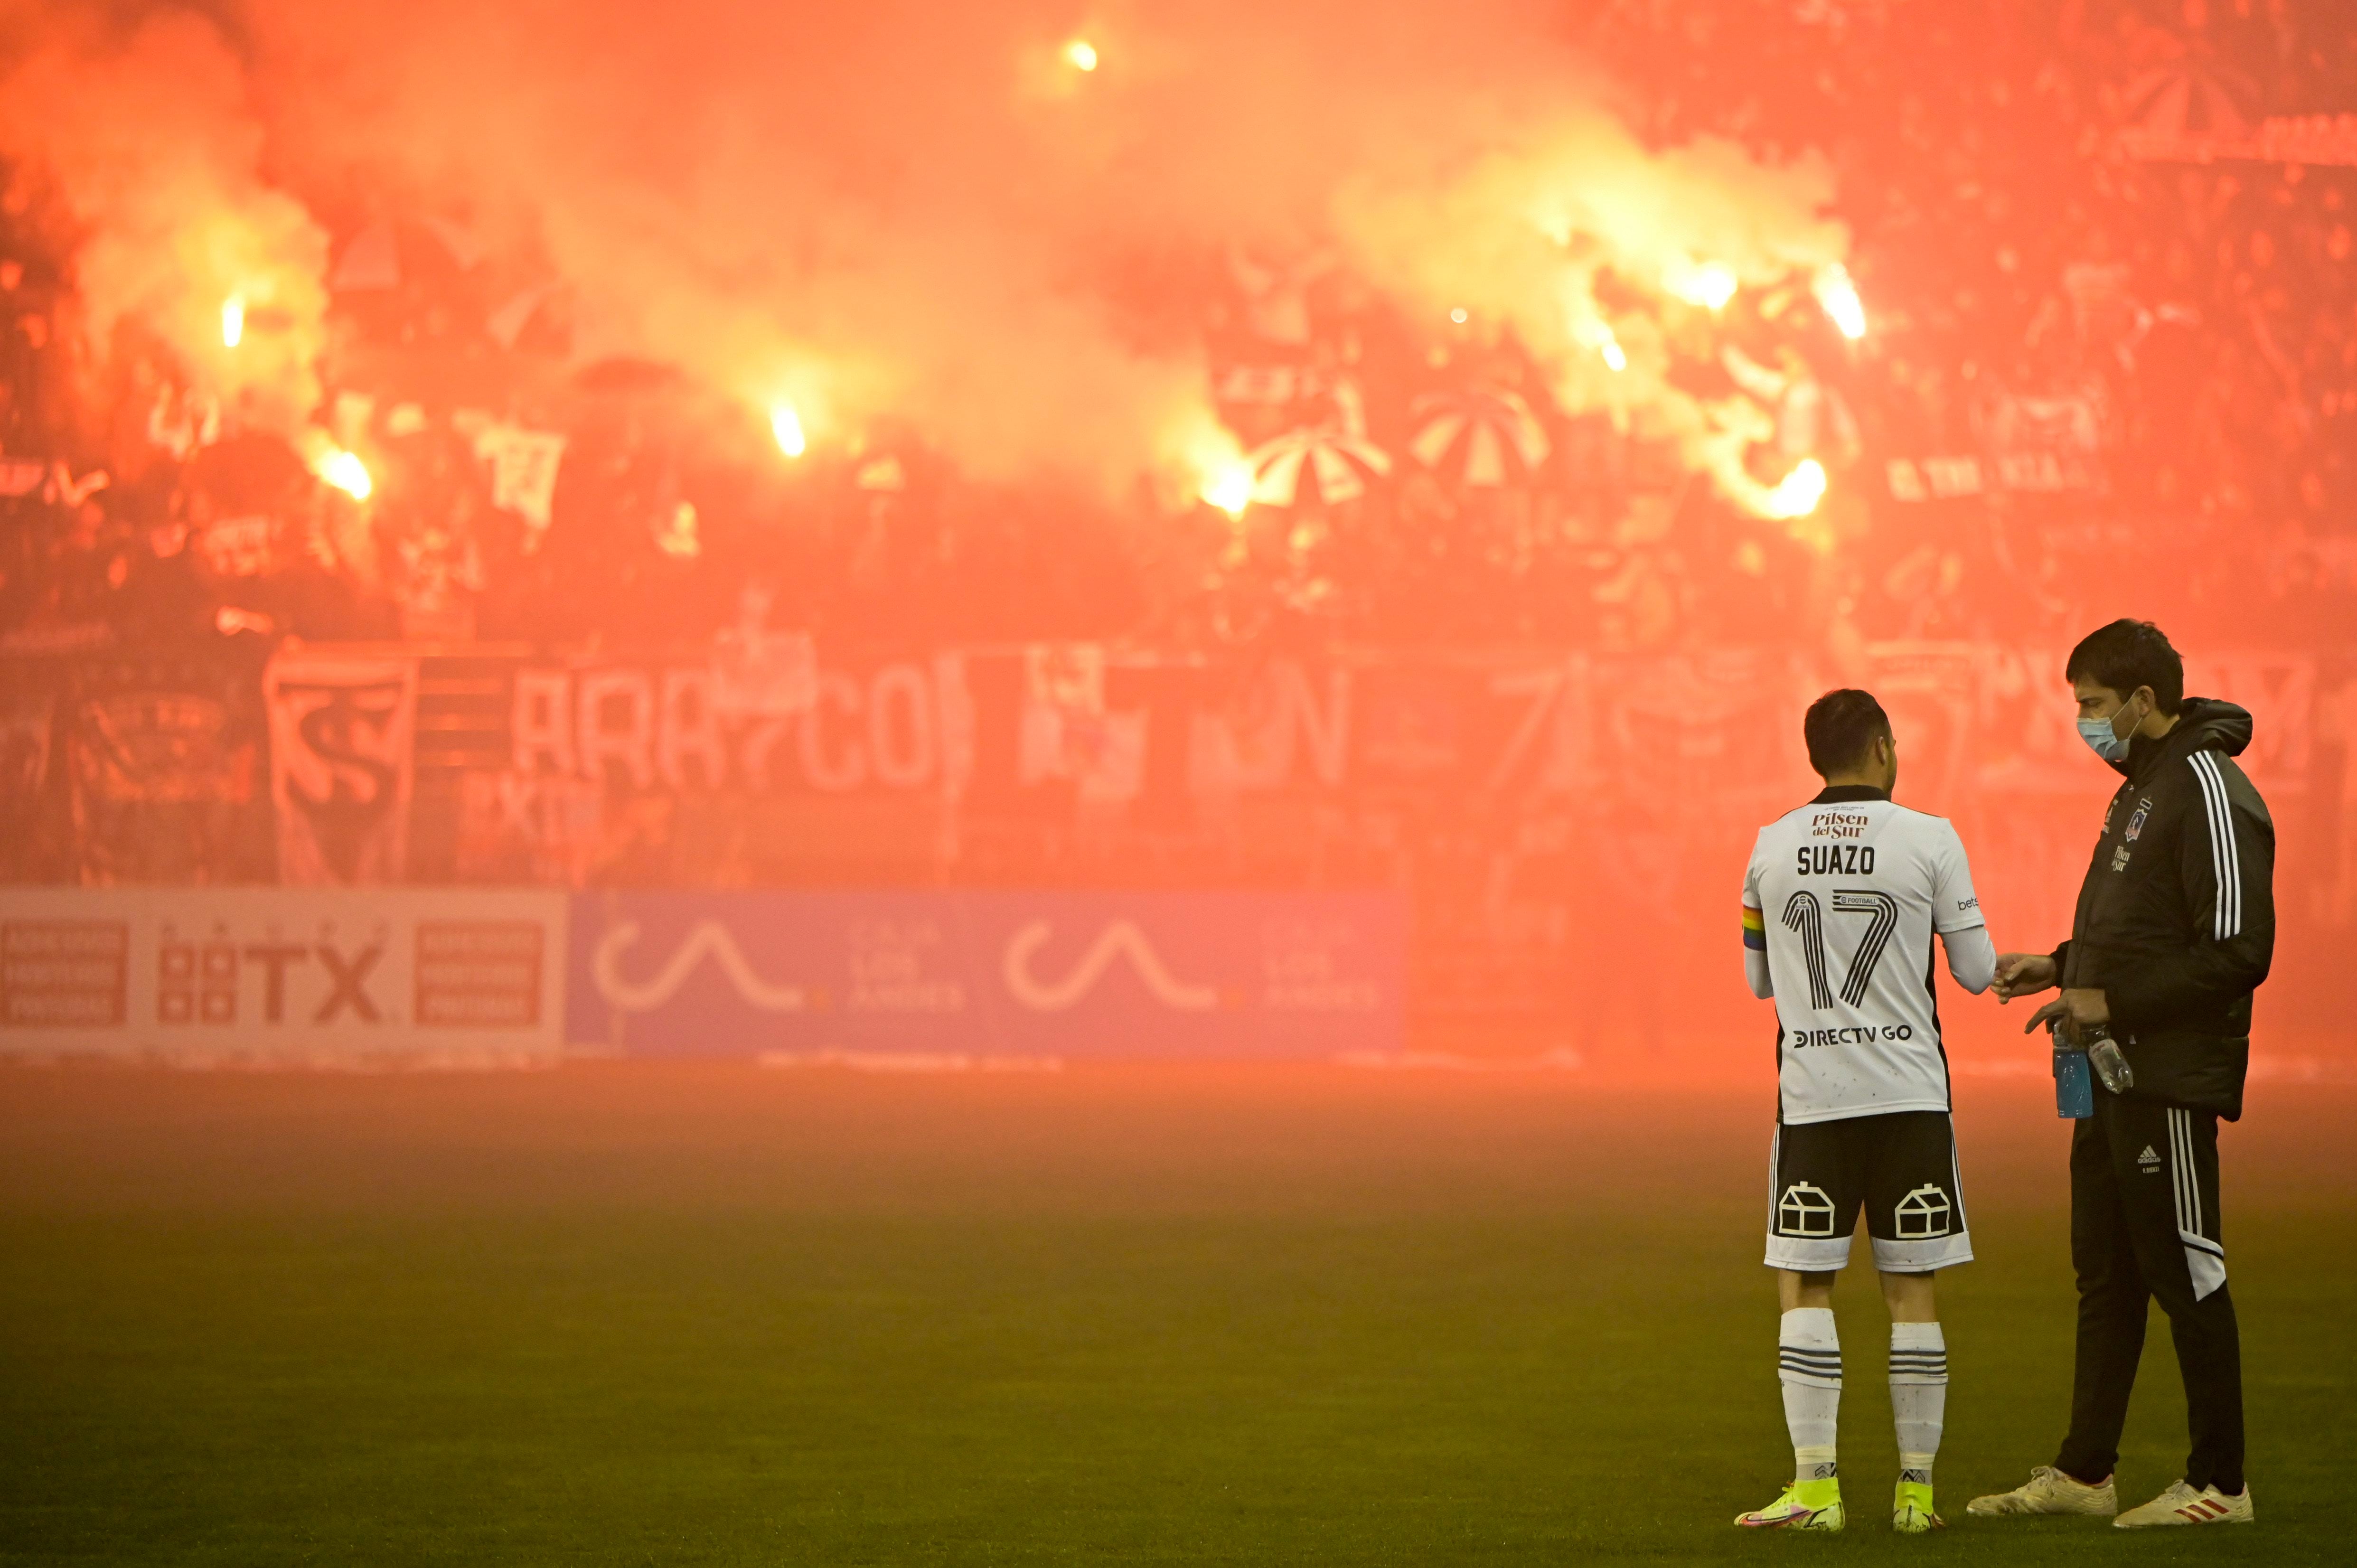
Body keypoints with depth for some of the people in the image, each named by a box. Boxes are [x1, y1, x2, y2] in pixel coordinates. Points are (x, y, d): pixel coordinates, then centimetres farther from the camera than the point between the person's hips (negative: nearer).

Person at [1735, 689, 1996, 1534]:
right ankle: (1916, 1487, 5)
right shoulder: (1929, 840, -4)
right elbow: (1978, 972, 2)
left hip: (1811, 1093, 1)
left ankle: (1815, 1482, -4)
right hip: (1909, 1095, -1)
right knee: (1911, 1288, 5)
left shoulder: (1773, 847, 3)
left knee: (1804, 1286, 5)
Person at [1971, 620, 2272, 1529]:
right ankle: (2084, 1472, 20)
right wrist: (2062, 968, 12)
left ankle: (2220, 1484, 3)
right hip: (2114, 1072, 10)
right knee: (2105, 1274, 13)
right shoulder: (2142, 787, 15)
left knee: (2184, 1274, -4)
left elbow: (2236, 952, -21)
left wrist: (2113, 1001, -18)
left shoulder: (2209, 793, -15)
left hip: (2170, 1079, -10)